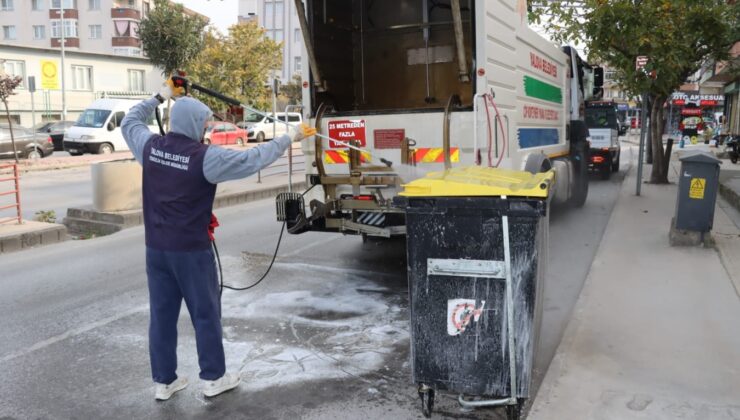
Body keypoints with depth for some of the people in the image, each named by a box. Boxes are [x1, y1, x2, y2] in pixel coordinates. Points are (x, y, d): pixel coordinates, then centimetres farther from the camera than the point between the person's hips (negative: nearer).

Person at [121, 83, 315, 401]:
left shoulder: (150, 147, -1)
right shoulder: (205, 157, -18)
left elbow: (130, 122, 20)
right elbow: (253, 159, -13)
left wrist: (159, 98, 30)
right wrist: (288, 139, -1)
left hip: (156, 248, 6)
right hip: (192, 250, -6)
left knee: (161, 315, 13)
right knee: (206, 314, 9)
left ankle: (163, 382, 24)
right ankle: (213, 378, 21)